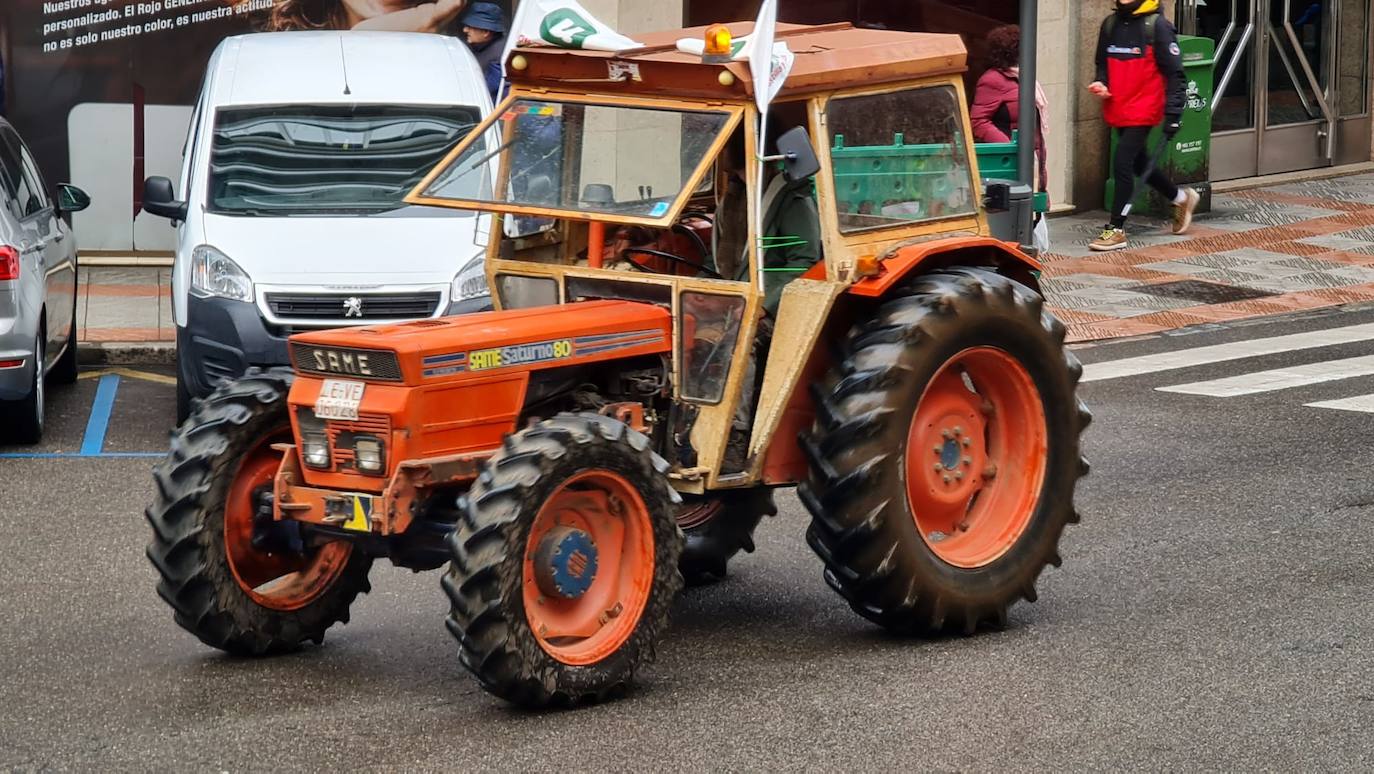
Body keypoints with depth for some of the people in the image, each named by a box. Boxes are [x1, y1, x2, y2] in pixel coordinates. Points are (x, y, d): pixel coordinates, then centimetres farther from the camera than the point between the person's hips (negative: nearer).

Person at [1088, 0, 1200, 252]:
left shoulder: (1157, 26, -12)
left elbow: (1174, 73, -10)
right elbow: (1104, 63, 20)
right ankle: (1181, 198, 42)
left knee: (1122, 165, -11)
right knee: (1139, 164, 19)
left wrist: (1173, 113, -14)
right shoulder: (1110, 24, 7)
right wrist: (1101, 83, -2)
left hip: (1143, 111, -7)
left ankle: (1116, 229, -2)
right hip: (1118, 111, 7)